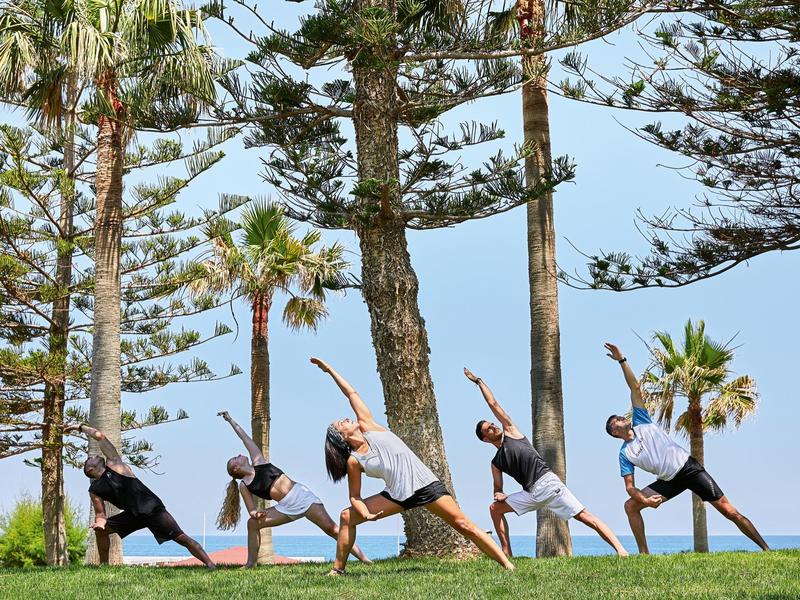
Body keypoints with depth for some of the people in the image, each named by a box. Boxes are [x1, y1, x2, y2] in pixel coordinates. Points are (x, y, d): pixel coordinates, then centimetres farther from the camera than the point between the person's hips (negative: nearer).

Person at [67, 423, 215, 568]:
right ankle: (104, 566, 10)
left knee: (181, 538, -14)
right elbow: (100, 513, 9)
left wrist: (80, 427, 14)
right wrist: (100, 522, -14)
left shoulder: (113, 463, 6)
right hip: (133, 515, 5)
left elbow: (100, 436, 5)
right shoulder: (94, 490, 12)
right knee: (100, 529, -1)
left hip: (152, 508, -5)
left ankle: (210, 564, -19)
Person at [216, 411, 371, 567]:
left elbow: (244, 437, 14)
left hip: (301, 494, -2)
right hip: (287, 508, 2)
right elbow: (251, 510, 5)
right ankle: (250, 563, -2)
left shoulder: (258, 462, 8)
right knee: (253, 523, -9)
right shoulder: (243, 486, 6)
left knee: (331, 528, -13)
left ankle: (363, 558, -17)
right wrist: (256, 514, -18)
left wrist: (230, 420, 16)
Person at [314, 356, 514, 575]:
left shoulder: (368, 427, 1)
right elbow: (355, 497, 2)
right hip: (398, 496, 1)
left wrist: (330, 370, 6)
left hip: (425, 484, -1)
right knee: (347, 517, -5)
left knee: (464, 525, -8)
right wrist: (366, 514, -18)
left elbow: (351, 393, 6)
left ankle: (507, 564, -8)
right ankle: (338, 569, 7)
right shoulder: (353, 462, -1)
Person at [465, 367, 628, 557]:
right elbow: (498, 489, 20)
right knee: (495, 508, 2)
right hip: (531, 494, 6)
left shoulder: (510, 431, 12)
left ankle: (620, 550, -22)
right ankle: (507, 554, 3)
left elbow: (493, 404, 15)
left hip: (547, 482, -5)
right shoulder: (496, 463, 19)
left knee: (585, 517, -14)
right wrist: (499, 495, -4)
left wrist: (478, 381, 19)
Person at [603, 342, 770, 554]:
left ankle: (766, 549, -7)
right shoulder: (625, 454, 3)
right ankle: (644, 554, -3)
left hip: (689, 467, -2)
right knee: (630, 506, -9)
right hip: (669, 481, 2)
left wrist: (622, 360, -5)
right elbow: (629, 486, -1)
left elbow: (635, 388, 3)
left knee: (729, 511, -9)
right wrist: (645, 500, -21)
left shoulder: (641, 423, 5)